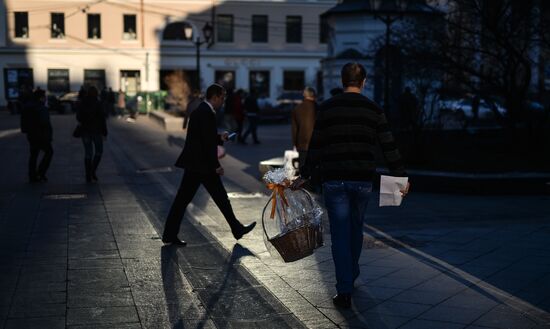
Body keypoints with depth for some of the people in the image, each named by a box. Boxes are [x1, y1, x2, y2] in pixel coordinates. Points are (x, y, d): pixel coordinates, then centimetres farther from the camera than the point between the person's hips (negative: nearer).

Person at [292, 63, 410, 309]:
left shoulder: (327, 108, -1)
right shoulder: (373, 110, 2)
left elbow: (316, 146, -1)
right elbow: (389, 147, 2)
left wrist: (305, 176, 6)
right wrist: (401, 177, 8)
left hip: (333, 180, -1)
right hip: (362, 180, 2)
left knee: (340, 234, 1)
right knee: (355, 230, 20)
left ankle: (344, 292, -1)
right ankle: (351, 277, 35)